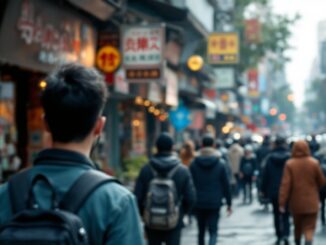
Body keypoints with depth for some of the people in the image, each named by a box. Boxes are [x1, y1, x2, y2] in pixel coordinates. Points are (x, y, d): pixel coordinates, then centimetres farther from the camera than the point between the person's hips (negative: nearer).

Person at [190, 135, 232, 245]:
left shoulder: (194, 164, -2)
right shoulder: (220, 164, -4)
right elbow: (226, 185, -2)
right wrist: (229, 203, 5)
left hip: (199, 203, 2)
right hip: (215, 203, -2)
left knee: (201, 230, 17)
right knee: (213, 231, 0)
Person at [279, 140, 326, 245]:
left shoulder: (290, 164, -10)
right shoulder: (314, 163, -8)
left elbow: (285, 184, -13)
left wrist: (282, 203, -10)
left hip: (296, 202, 1)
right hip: (311, 202, -1)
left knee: (297, 226, 19)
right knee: (309, 227, -1)